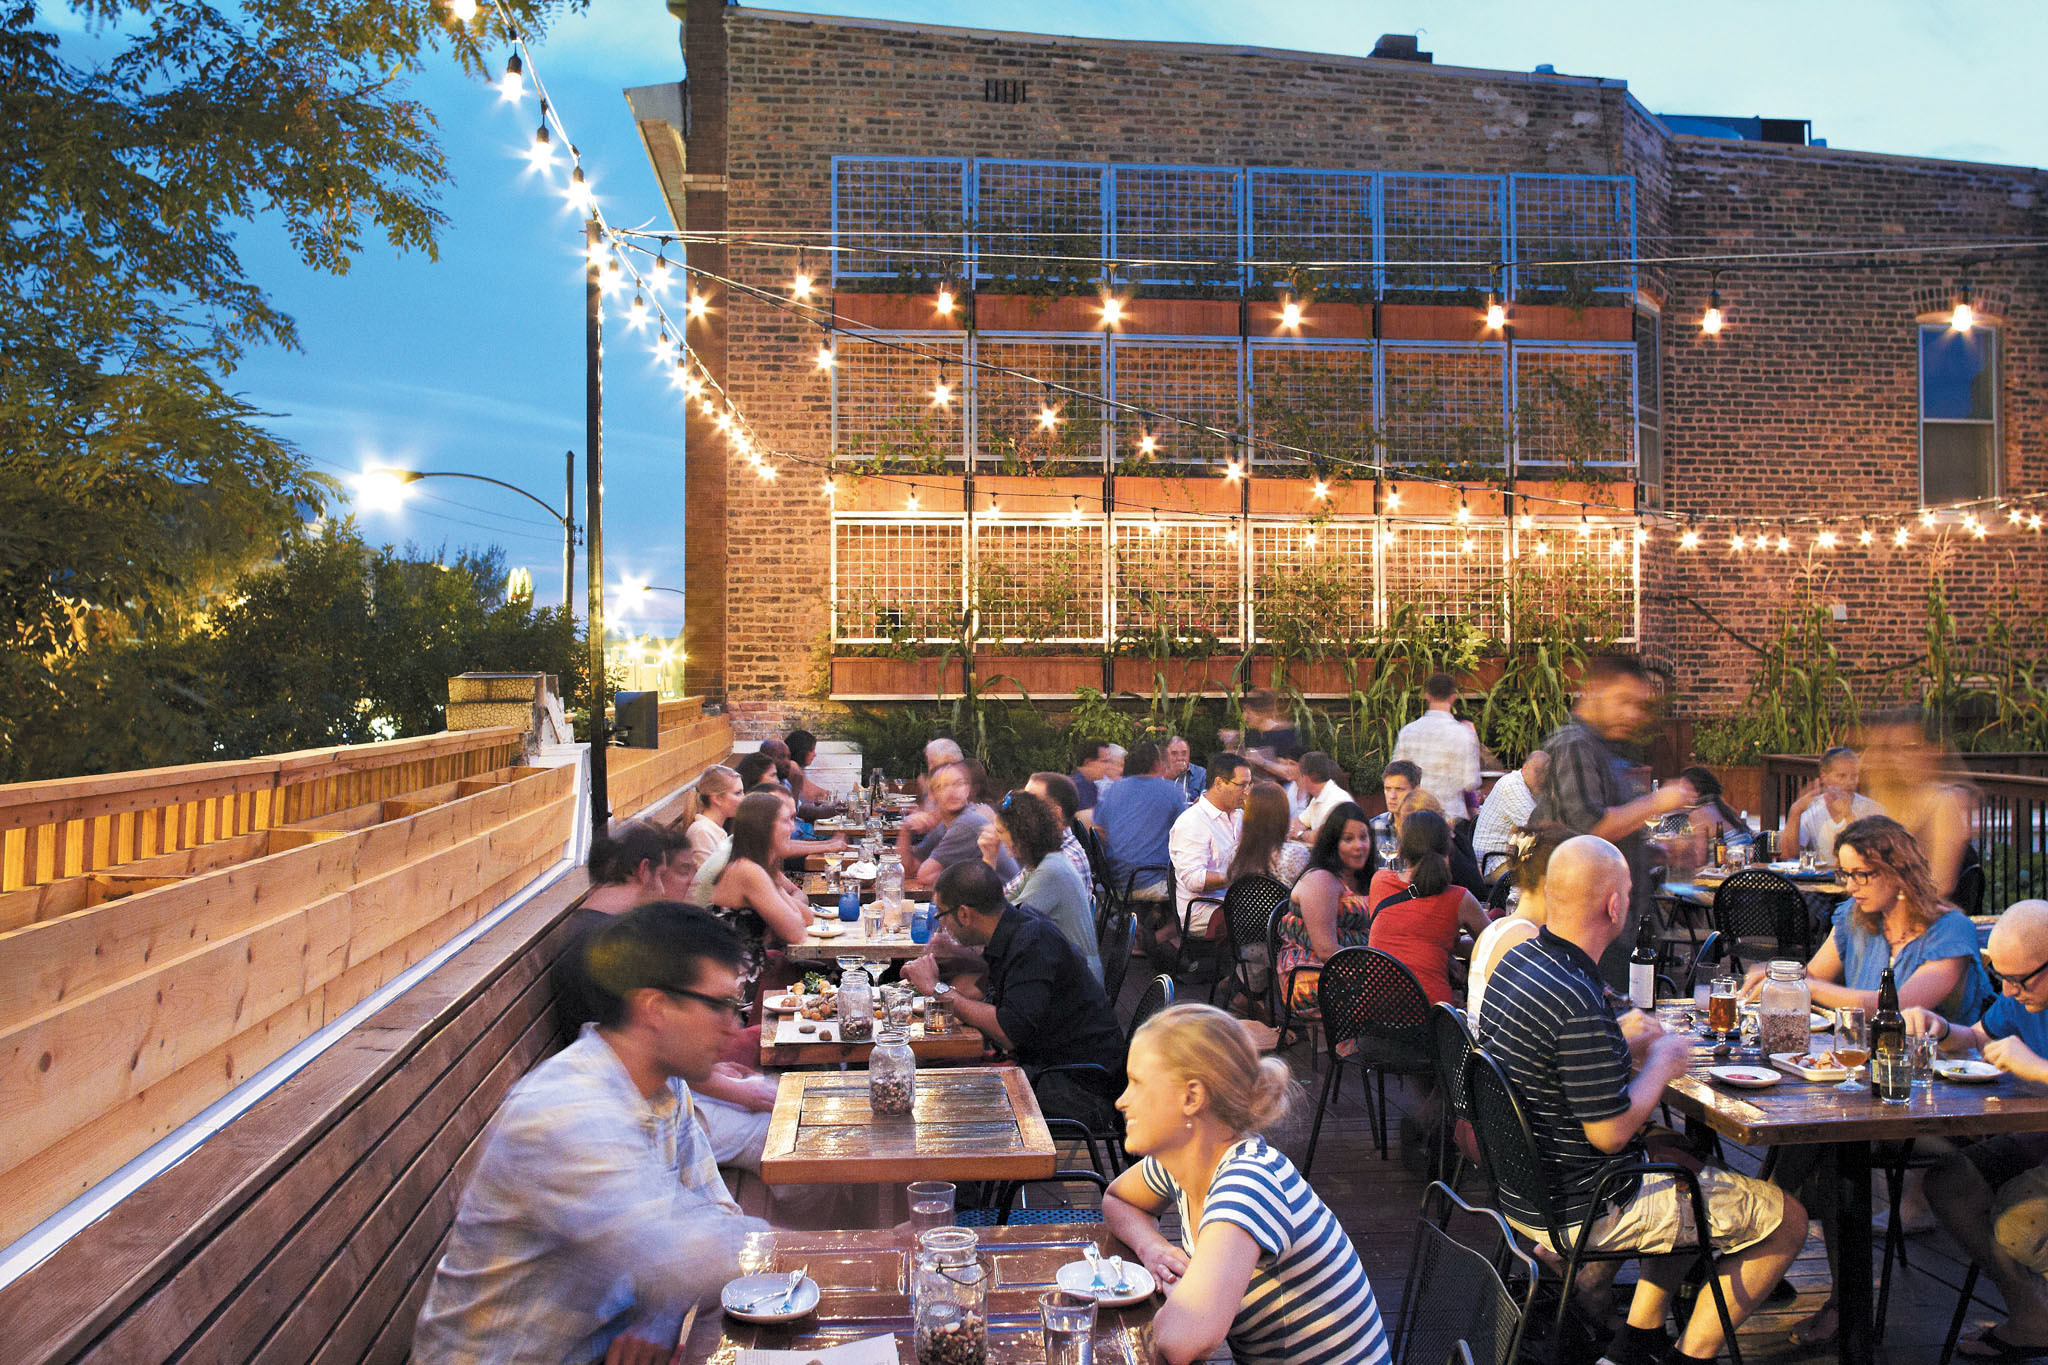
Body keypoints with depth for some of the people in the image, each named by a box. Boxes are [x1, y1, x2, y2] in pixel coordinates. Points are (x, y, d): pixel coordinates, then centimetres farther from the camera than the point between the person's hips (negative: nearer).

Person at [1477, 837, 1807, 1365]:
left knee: (1689, 1174, 31)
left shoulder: (1516, 960, 0)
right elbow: (1611, 1132, -24)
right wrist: (1661, 1065, -9)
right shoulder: (1580, 1003, -30)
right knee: (1786, 1217, 4)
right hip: (1580, 1213, -9)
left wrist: (1621, 1045, 9)